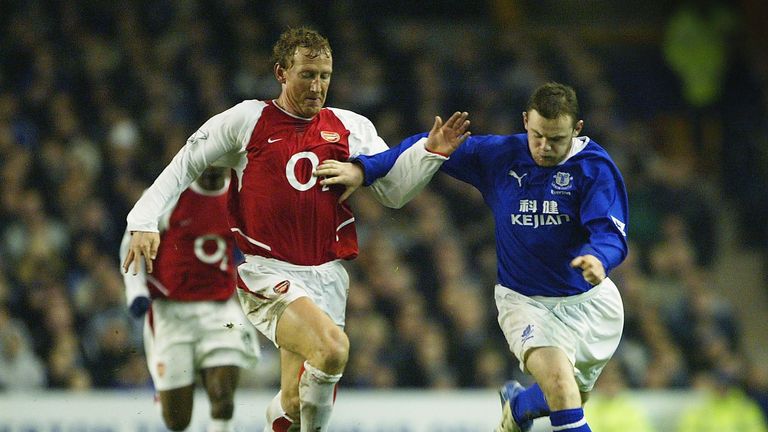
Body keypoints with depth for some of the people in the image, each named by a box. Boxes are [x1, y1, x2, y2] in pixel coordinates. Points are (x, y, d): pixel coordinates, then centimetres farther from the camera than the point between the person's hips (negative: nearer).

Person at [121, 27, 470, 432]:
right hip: (266, 272, -4)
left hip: (326, 275, 4)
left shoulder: (351, 127, 10)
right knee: (332, 348, -30)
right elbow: (184, 165, 8)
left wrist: (430, 152, -7)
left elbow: (393, 192, 9)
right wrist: (144, 222, -2)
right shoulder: (247, 120, 1)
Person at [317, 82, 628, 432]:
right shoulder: (498, 155, -9)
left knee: (569, 399, 16)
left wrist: (598, 259, -49)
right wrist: (363, 169, -12)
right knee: (559, 383, -26)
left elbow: (611, 232, -25)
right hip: (523, 301, -1)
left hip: (590, 299, 1)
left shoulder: (595, 167, -15)